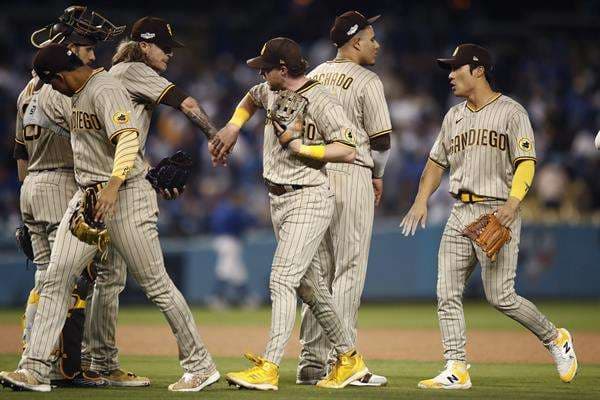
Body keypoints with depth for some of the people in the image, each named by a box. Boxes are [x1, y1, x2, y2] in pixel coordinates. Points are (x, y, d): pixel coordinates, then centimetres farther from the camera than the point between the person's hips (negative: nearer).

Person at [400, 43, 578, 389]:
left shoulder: (511, 112, -3)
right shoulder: (454, 117, 17)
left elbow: (526, 163, -10)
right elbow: (437, 162, 23)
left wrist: (513, 202, -25)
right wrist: (421, 201, 8)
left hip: (497, 212, -7)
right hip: (460, 214, 7)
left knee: (500, 296, -11)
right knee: (448, 294, -3)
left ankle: (556, 339, 11)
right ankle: (457, 370, -2)